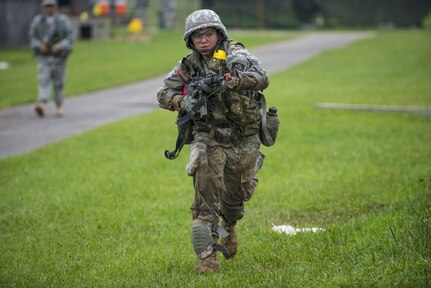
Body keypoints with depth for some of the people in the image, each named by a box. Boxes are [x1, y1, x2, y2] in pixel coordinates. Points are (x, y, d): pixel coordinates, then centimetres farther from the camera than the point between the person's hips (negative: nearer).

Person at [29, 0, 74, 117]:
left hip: (58, 56, 0)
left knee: (58, 81, 6)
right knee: (43, 80, -15)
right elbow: (32, 37, 9)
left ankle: (59, 106, 19)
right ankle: (42, 104, -30)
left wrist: (59, 46, -21)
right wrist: (39, 45, -10)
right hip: (43, 56, 0)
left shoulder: (63, 20, -4)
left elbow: (70, 37, -7)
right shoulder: (38, 21, 2)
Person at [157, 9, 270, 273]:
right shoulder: (189, 65, -1)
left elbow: (261, 78, -31)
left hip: (244, 140, -1)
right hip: (208, 138, 1)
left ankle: (228, 227, 50)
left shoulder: (235, 55, -14)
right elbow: (164, 93, 4)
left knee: (235, 197, 15)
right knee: (206, 190, -21)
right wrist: (183, 103, -18)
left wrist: (230, 81, -48)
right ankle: (208, 257, -23)